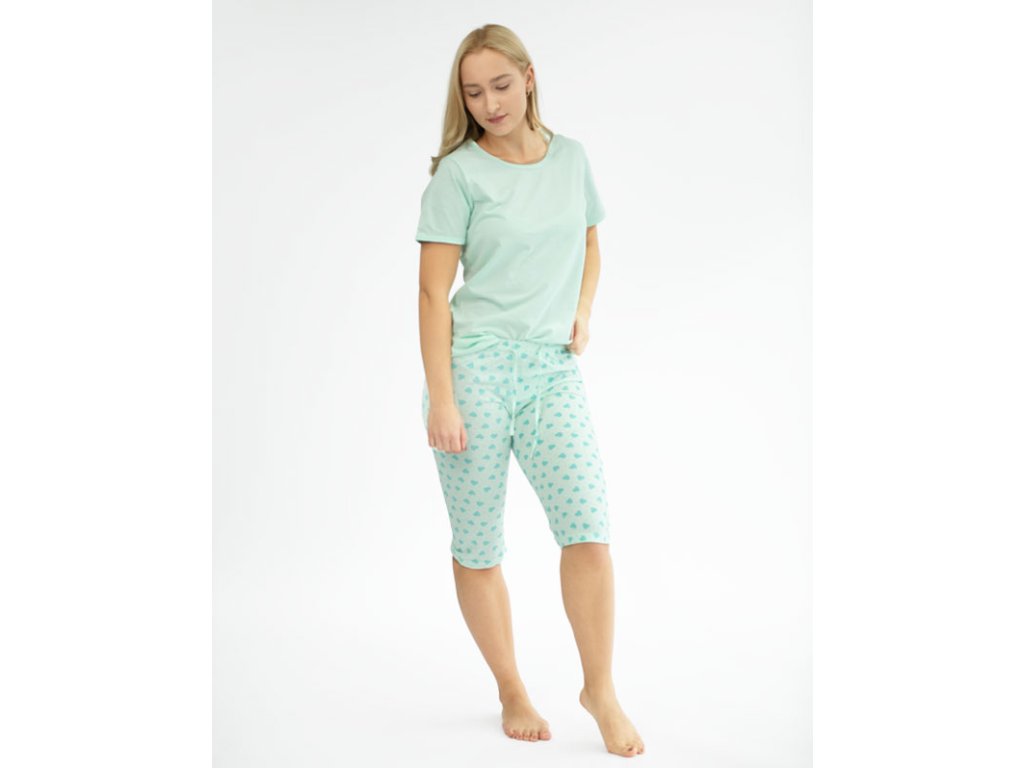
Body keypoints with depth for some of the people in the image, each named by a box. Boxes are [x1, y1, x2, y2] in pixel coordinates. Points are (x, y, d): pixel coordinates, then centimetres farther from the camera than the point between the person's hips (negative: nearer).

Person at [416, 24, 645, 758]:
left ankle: (601, 688, 11)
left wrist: (583, 311, 7)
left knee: (589, 526, -7)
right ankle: (513, 695, 21)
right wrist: (440, 400, -11)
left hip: (553, 368, 3)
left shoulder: (571, 157, 9)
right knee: (479, 547, 4)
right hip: (477, 367, -3)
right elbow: (434, 291, -6)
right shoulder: (459, 174, -4)